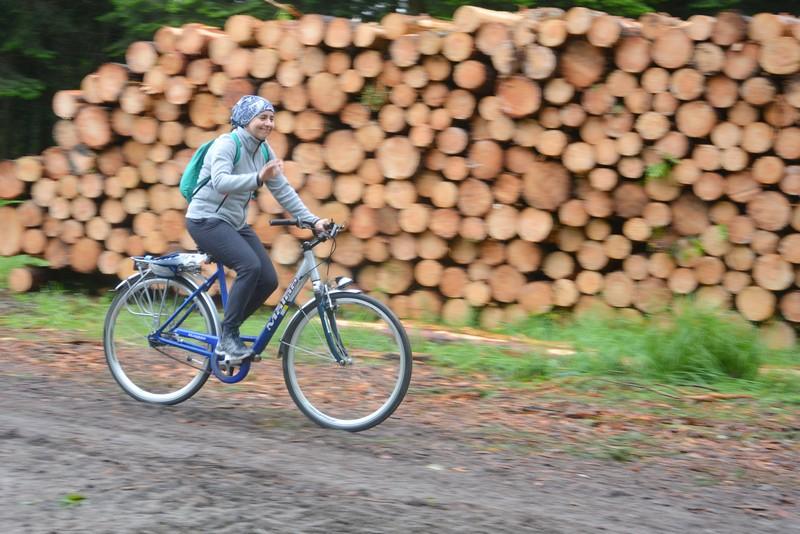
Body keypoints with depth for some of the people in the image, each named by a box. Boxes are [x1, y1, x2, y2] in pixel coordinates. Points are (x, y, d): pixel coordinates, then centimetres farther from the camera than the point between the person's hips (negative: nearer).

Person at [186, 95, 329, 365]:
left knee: (268, 280, -6)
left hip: (235, 223, 8)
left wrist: (312, 221, -4)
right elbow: (220, 181, -33)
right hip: (206, 220, -8)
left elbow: (283, 191, 6)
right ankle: (228, 336, -16)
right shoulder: (227, 143, -16)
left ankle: (226, 334, 11)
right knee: (250, 265, -28)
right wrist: (258, 178, -46)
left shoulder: (264, 151, 6)